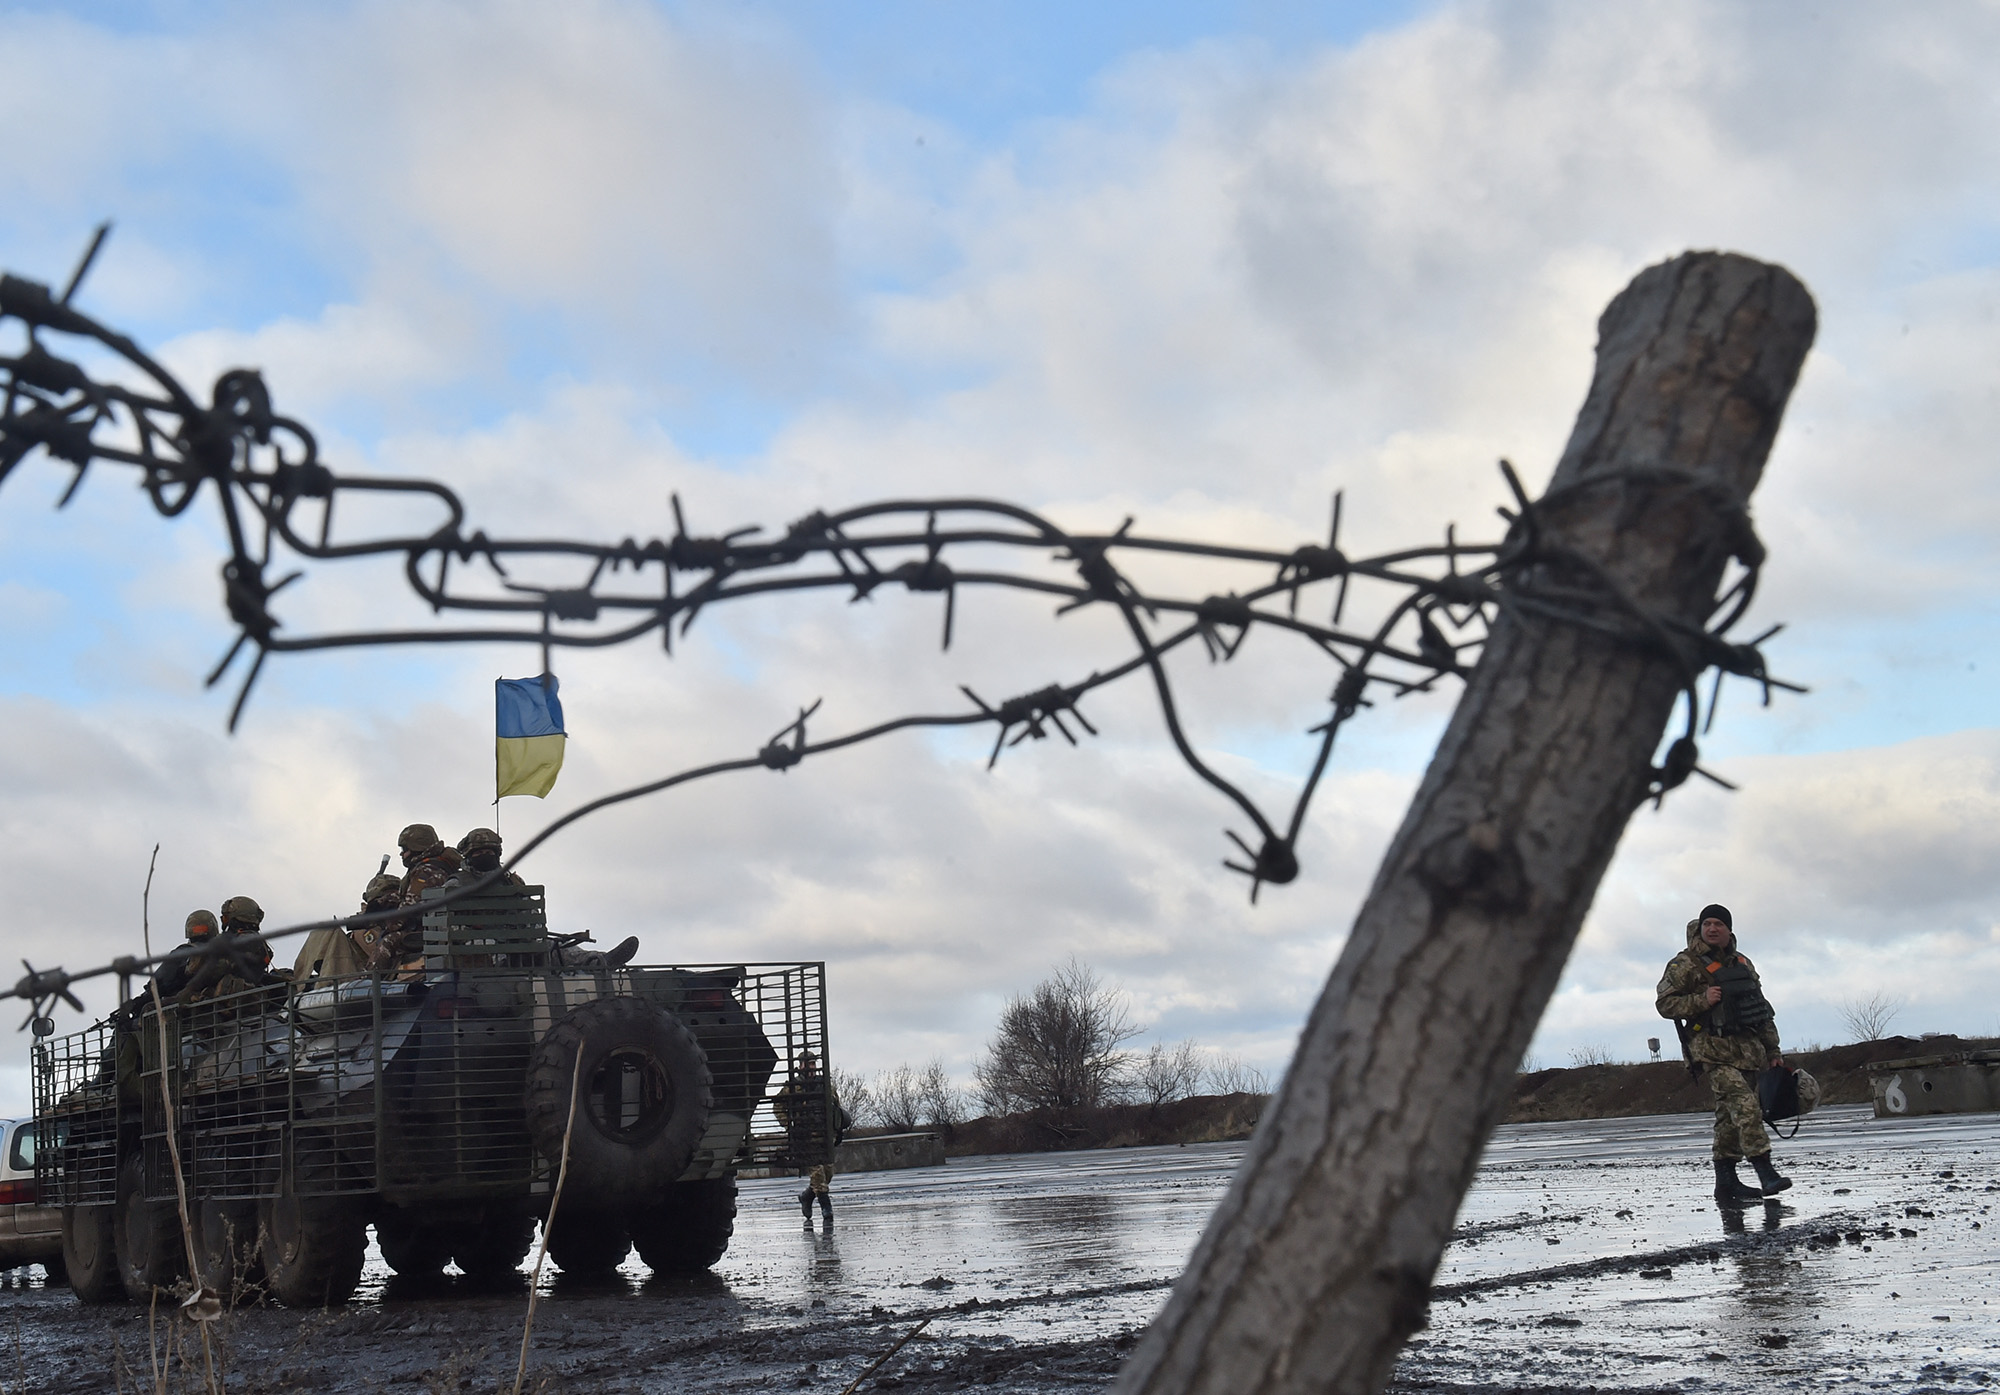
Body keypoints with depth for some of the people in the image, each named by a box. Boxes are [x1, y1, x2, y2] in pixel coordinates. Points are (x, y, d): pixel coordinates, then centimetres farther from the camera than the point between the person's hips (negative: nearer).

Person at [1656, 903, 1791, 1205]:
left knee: (1731, 1116, 9)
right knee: (1745, 1106, -21)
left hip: (1748, 1051, 6)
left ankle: (1726, 1183, 14)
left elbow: (1762, 1008, 23)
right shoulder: (1685, 964, -1)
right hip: (1713, 1051, -6)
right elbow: (1664, 1003, -4)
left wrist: (1773, 1050, 19)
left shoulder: (1742, 963, 17)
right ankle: (1766, 1174, -25)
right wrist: (1701, 1000, -17)